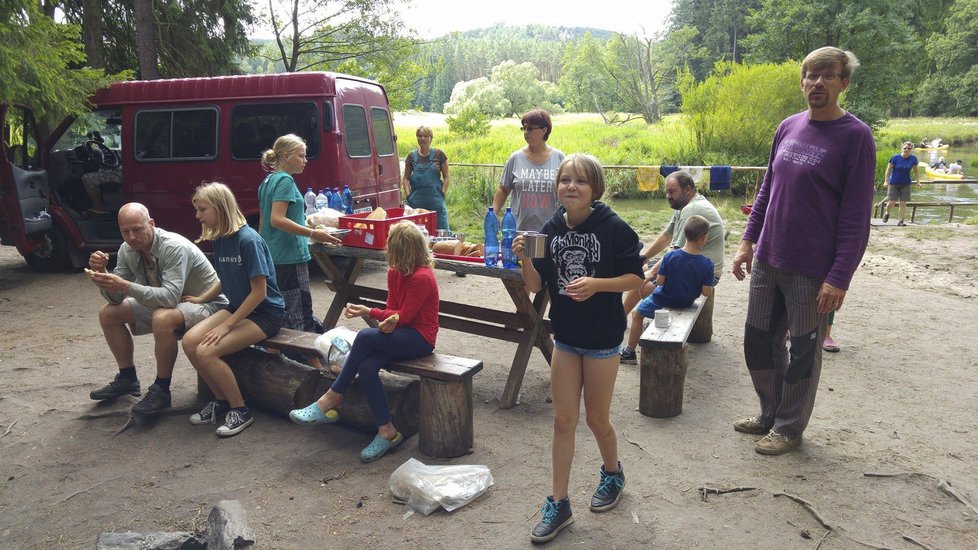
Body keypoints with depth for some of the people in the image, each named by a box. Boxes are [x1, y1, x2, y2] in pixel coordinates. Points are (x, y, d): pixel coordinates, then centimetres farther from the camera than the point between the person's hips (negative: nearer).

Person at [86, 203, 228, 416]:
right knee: (108, 313, 3)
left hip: (205, 303, -9)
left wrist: (125, 285, -43)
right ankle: (127, 379, 17)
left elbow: (170, 296, -38)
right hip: (162, 303, 9)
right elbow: (116, 299, -2)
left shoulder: (174, 247, -28)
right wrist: (102, 273, -21)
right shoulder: (127, 250, -5)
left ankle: (161, 390, -18)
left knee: (162, 319, -37)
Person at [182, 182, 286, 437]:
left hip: (265, 313, -8)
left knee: (207, 352, -21)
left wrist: (227, 325, -19)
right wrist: (201, 299, 7)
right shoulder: (219, 239, 4)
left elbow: (259, 292, -21)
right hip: (238, 307, 8)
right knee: (190, 341, -10)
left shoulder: (249, 240, -21)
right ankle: (221, 400, 8)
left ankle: (240, 410, -2)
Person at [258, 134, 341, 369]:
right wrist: (313, 234, -25)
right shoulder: (285, 180, -12)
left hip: (272, 257, 10)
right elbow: (278, 219, -22)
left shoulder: (268, 180, 16)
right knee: (301, 315, -7)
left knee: (280, 311, 16)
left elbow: (264, 221, 22)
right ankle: (315, 363, -4)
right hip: (290, 258, -10)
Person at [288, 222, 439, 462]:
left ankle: (333, 398, -12)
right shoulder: (395, 272, 9)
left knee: (365, 336, -27)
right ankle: (386, 431, -15)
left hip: (420, 338, -7)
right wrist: (390, 319, -17)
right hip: (401, 334, 8)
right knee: (366, 367, -21)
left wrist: (368, 312, -11)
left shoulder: (422, 278, -17)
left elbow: (403, 316, -16)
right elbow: (393, 310, 7)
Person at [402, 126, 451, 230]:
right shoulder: (412, 156, 7)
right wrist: (408, 196, 0)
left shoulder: (439, 154, 3)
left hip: (435, 200, -1)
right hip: (416, 201, 1)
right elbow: (406, 178, 11)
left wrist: (442, 194, -5)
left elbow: (446, 177, 6)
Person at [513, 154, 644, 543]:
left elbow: (636, 278, -11)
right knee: (563, 421, 7)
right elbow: (536, 286, -1)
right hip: (565, 336, 4)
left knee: (596, 419, 11)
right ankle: (559, 504, 19)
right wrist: (524, 258, -19)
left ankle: (612, 472, 42)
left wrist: (596, 284, -26)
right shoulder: (551, 229, -3)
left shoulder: (613, 228, -14)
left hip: (602, 338, -3)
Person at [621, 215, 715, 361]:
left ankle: (630, 351, 23)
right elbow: (706, 292, -17)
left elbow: (659, 281, -17)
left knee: (636, 314, 19)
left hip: (663, 301, -3)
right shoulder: (707, 264, -22)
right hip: (686, 303, 3)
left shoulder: (670, 256, -24)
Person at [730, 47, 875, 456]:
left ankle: (789, 427, 27)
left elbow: (856, 216, -12)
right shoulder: (788, 127, 7)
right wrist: (748, 241, 8)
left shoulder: (855, 137, -10)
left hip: (812, 271, -6)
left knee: (802, 352, 8)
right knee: (759, 342, 15)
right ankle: (770, 413, 35)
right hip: (767, 261, 6)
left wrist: (839, 278, -16)